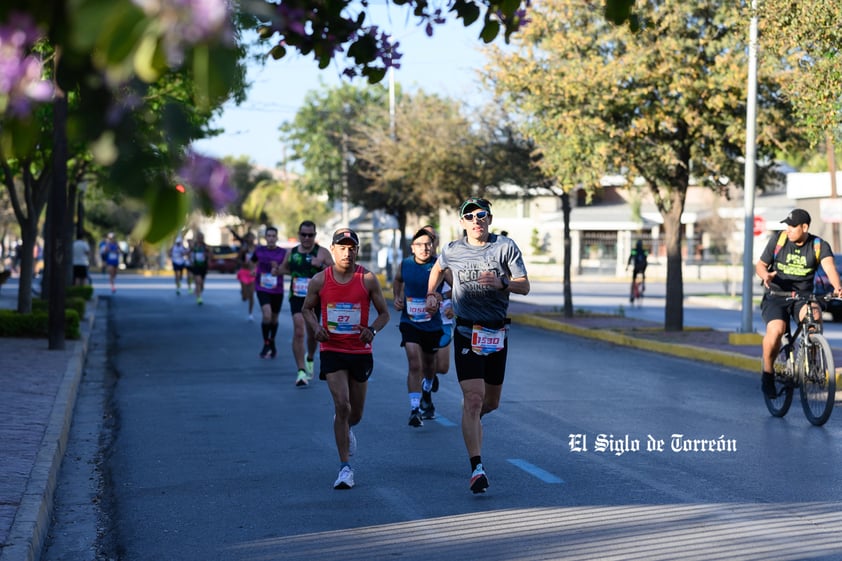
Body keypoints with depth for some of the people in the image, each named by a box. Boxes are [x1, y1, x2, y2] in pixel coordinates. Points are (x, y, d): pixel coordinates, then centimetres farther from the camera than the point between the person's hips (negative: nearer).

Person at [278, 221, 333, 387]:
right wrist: (292, 273, 7)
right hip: (297, 298, 1)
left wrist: (321, 266, -23)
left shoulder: (322, 252, -3)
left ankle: (309, 359, 45)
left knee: (312, 333, 14)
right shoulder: (292, 253, 6)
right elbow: (283, 269, 24)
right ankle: (301, 371, -16)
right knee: (298, 332, -15)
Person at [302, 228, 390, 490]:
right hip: (332, 350, -1)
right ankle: (345, 467, -11)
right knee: (342, 405, -17)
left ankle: (345, 428, 52)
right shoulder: (319, 281, -4)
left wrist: (372, 330, -17)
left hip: (360, 352, 1)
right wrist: (316, 327, -8)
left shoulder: (368, 279, -5)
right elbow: (307, 308, 13)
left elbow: (384, 313, 3)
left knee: (355, 414, 13)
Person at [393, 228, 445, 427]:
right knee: (414, 364, -16)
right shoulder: (404, 265, -3)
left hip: (432, 323, 0)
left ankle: (427, 399, 48)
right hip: (410, 322, 0)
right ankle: (415, 410, -19)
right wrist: (397, 298, 5)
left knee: (429, 364, 20)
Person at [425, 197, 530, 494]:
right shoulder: (452, 251, 0)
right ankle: (477, 468, -17)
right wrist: (431, 295, 12)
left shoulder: (505, 246, -3)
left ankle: (471, 420, 49)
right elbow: (437, 269, 23)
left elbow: (524, 286, -4)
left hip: (497, 333, 2)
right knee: (473, 398, -15)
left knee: (491, 402, 13)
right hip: (466, 332, -2)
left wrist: (502, 283, -21)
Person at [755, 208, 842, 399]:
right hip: (776, 296, 0)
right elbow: (760, 265, 4)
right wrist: (766, 275, -21)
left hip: (803, 297, 0)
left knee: (815, 317, -33)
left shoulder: (819, 246, -3)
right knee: (776, 330, -29)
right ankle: (767, 373, -6)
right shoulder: (778, 239, -1)